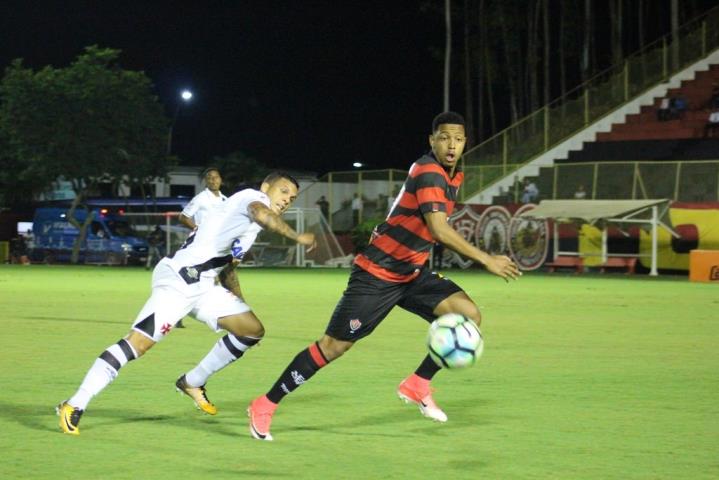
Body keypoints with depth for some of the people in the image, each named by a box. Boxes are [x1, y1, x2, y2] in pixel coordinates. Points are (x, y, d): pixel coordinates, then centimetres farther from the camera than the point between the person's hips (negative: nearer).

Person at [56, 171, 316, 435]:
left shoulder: (249, 225, 22)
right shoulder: (252, 197, -5)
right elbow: (262, 214, -32)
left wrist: (241, 304, 32)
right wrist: (296, 236, -29)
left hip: (204, 287, 10)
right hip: (177, 281, -10)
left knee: (253, 329, 7)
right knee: (138, 342, -18)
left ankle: (192, 383, 19)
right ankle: (74, 406, -15)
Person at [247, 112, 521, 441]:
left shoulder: (452, 177, 7)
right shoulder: (428, 173, -21)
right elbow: (439, 230, -33)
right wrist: (486, 260, -31)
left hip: (412, 273, 8)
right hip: (376, 274, -8)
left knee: (469, 315, -10)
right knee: (334, 346, -6)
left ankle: (418, 386, 2)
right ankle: (265, 406, 7)